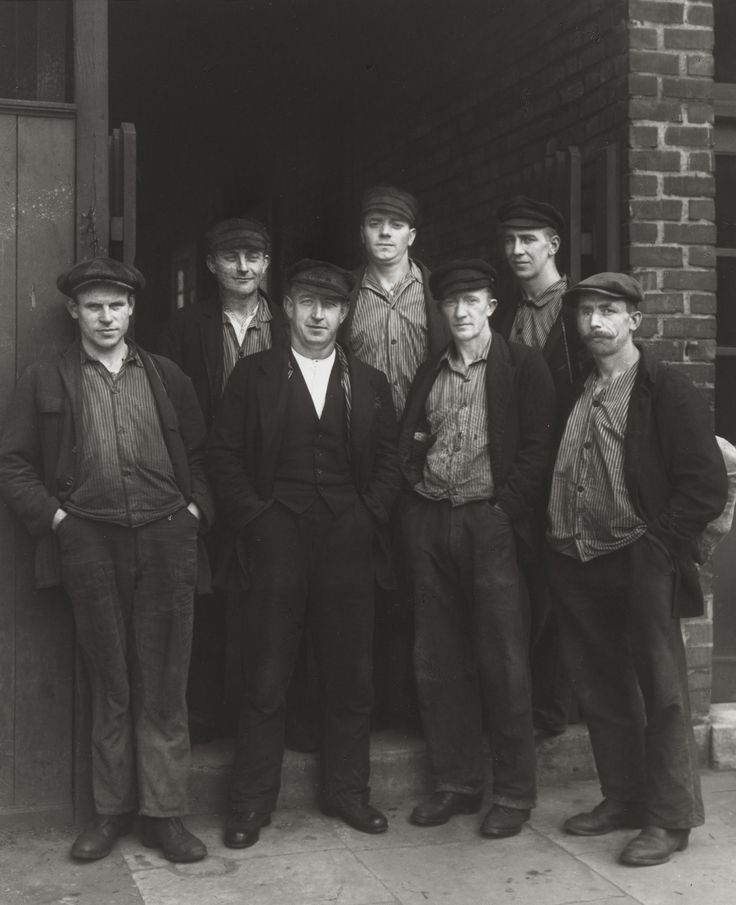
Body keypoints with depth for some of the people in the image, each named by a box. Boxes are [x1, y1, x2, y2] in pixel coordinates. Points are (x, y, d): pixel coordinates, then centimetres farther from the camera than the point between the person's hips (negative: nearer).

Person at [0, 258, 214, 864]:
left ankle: (163, 812, 12)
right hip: (90, 544, -1)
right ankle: (112, 810, 19)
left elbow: (201, 454, 16)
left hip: (166, 540, 1)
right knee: (110, 684, 7)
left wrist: (196, 509, 2)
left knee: (164, 685, 3)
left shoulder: (168, 378, 13)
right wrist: (52, 515, -4)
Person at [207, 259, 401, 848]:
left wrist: (368, 518, -1)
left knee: (351, 675, 6)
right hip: (277, 541, -2)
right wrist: (255, 517, -5)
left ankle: (347, 790, 21)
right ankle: (251, 803, 11)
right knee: (266, 678, 0)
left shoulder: (369, 384, 12)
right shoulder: (253, 376, 7)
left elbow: (388, 462, 11)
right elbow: (224, 456, 3)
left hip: (349, 542, 2)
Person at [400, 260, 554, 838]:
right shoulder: (430, 374, 17)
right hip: (430, 522, 5)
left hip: (491, 521, -5)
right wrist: (416, 484, 0)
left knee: (503, 663, -2)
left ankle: (515, 793, 9)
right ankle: (456, 784, 19)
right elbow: (407, 443, 16)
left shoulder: (523, 366, 2)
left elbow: (538, 445, -5)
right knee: (437, 661, 8)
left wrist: (503, 508, -12)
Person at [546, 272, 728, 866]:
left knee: (661, 693, 2)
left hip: (641, 565, -6)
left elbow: (707, 487, -10)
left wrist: (657, 544, -13)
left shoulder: (670, 392, -6)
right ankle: (622, 799, 28)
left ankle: (669, 820, 12)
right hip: (575, 566, 6)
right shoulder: (573, 393, 12)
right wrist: (556, 541, 8)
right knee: (601, 691, 14)